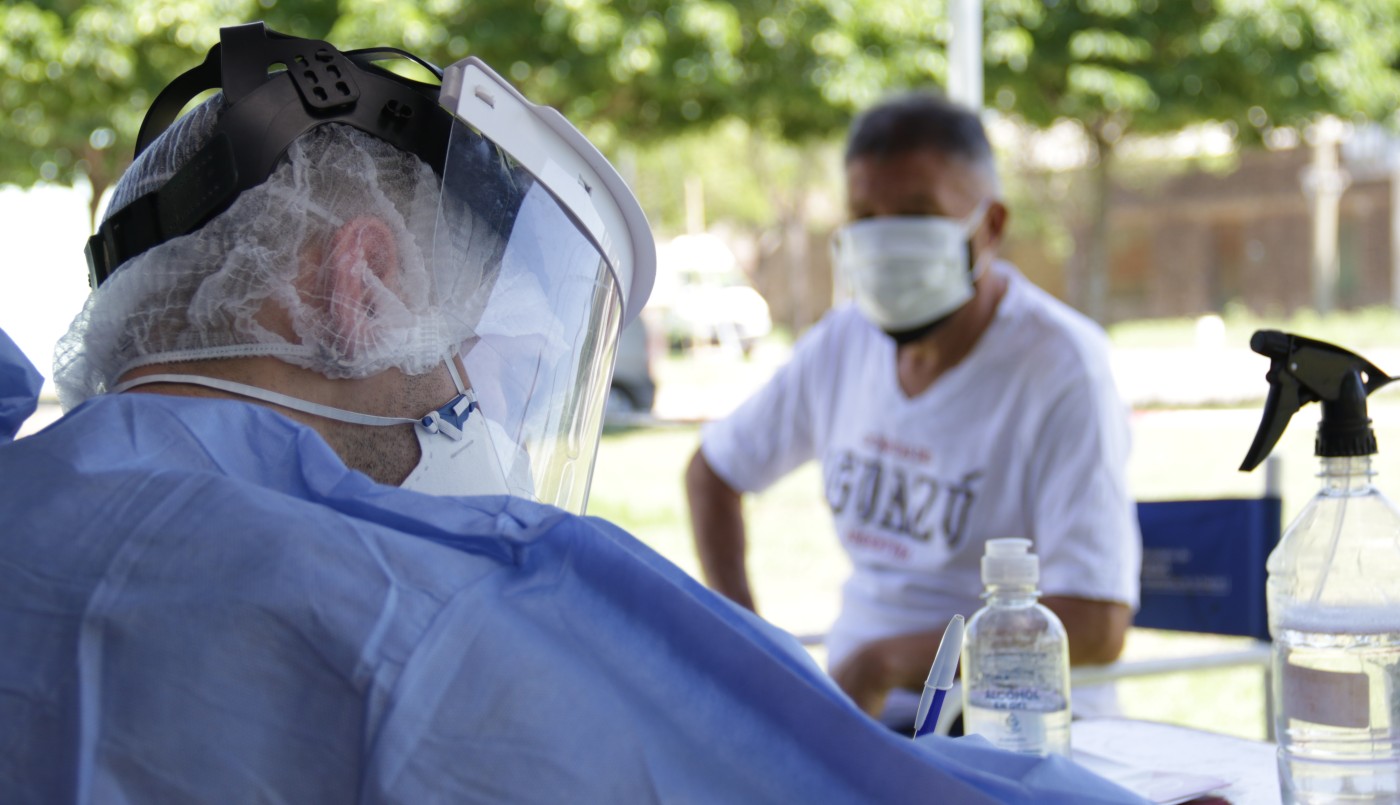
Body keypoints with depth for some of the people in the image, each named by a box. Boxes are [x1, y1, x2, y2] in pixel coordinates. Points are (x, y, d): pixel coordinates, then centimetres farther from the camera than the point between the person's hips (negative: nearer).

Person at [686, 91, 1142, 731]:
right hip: (857, 705, 6)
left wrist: (887, 662, -19)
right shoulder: (844, 342, 6)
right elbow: (714, 469, 23)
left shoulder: (1062, 369, -13)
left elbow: (1097, 627, -21)